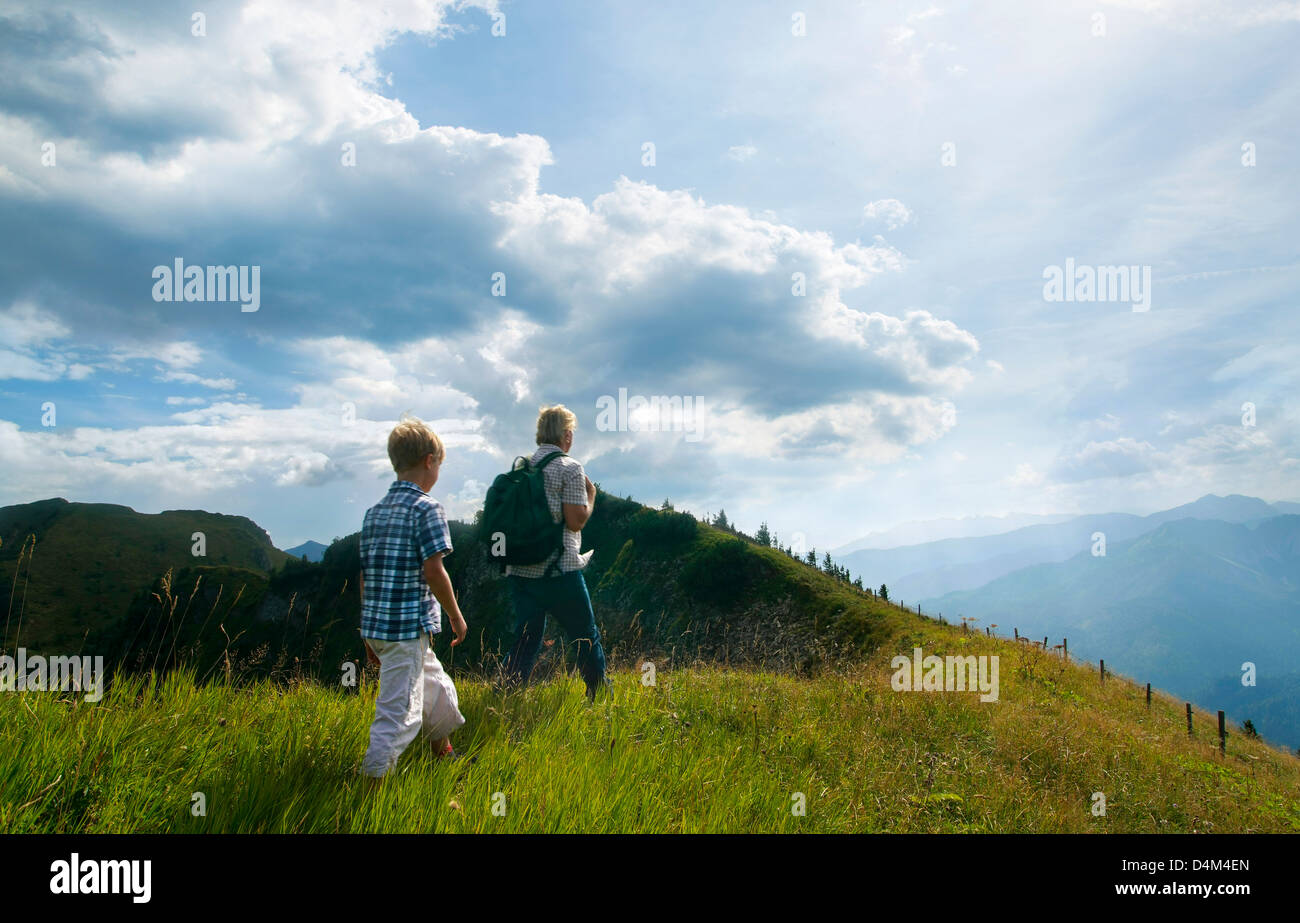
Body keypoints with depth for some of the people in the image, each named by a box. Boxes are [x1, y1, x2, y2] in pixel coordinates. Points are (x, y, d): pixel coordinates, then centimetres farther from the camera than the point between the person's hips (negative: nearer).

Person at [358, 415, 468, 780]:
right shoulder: (426, 508, -11)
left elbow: (366, 574, 13)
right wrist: (457, 617, -3)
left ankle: (446, 760, 41)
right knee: (399, 712, -2)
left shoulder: (375, 511, 11)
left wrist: (369, 632, 19)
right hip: (409, 626, -9)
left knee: (438, 690, 25)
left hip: (377, 625, 9)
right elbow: (433, 571, -16)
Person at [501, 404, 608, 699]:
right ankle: (601, 697, 19)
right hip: (558, 571, -5)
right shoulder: (570, 468, -8)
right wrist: (591, 495, 2)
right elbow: (576, 520, -14)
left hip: (519, 570, 6)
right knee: (585, 638, 9)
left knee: (526, 640, 12)